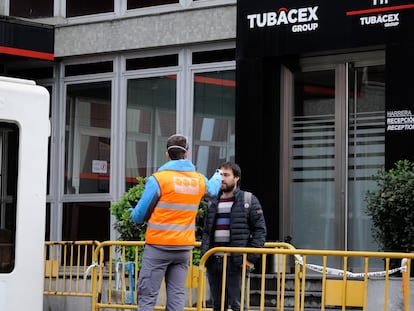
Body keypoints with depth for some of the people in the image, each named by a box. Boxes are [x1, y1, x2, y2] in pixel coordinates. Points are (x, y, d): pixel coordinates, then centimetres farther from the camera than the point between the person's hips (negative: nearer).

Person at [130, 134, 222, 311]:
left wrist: (132, 213, 18)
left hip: (158, 247, -5)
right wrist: (218, 177, 56)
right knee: (176, 296, 6)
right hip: (184, 248, 5)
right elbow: (212, 190, 33)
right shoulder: (199, 180, 7)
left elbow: (139, 216, -6)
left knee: (147, 296, -3)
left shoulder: (158, 179, -10)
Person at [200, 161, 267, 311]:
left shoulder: (249, 200, 1)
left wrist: (251, 258, -9)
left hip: (236, 262, -5)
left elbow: (260, 230, -1)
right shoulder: (213, 202, 17)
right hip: (213, 260, 6)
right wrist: (204, 253, 7)